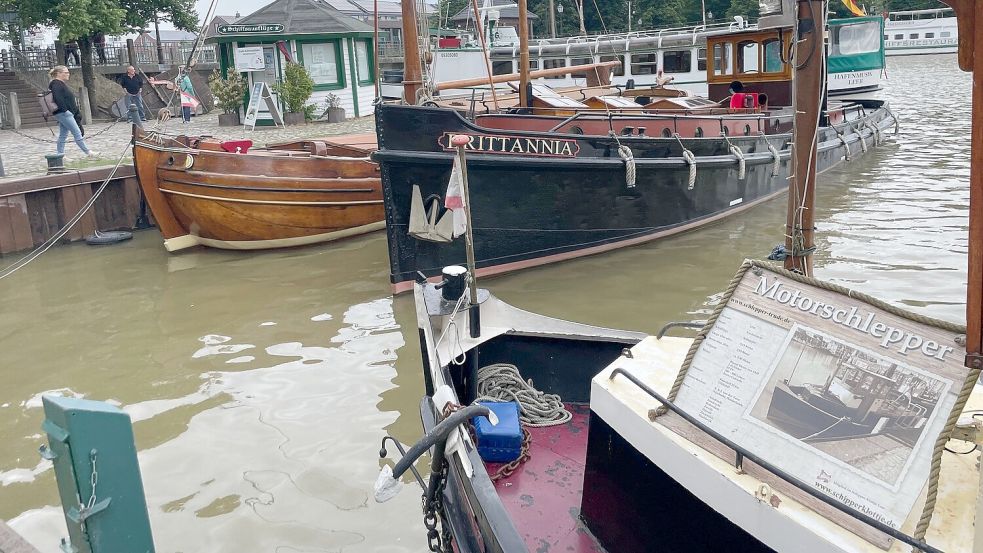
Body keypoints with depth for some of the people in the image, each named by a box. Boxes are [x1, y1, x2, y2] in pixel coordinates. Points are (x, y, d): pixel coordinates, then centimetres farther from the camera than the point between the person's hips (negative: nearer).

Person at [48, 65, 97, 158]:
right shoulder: (56, 84, -12)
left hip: (66, 113, 11)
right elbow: (58, 99, -23)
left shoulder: (61, 84, 20)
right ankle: (88, 152, -6)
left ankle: (60, 154, 14)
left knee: (63, 135, 11)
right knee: (77, 133, -8)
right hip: (64, 113, -11)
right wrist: (65, 110, -24)